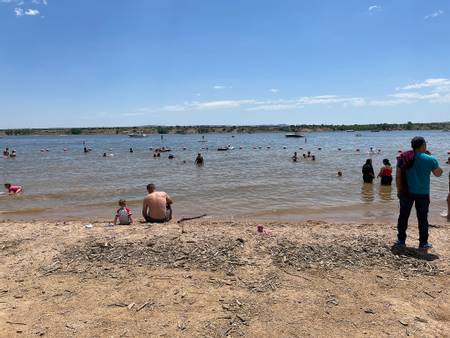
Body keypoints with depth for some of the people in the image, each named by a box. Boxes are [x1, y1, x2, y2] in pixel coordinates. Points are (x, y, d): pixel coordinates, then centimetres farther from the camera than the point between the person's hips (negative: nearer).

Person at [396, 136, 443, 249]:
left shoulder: (403, 157, -3)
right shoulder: (430, 160, -9)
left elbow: (398, 175, -2)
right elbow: (438, 173, 7)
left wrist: (399, 190, 7)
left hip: (406, 192, 2)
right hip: (422, 194, -2)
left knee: (403, 216, 11)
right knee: (422, 218, 9)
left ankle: (401, 240, 16)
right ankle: (423, 243, 16)